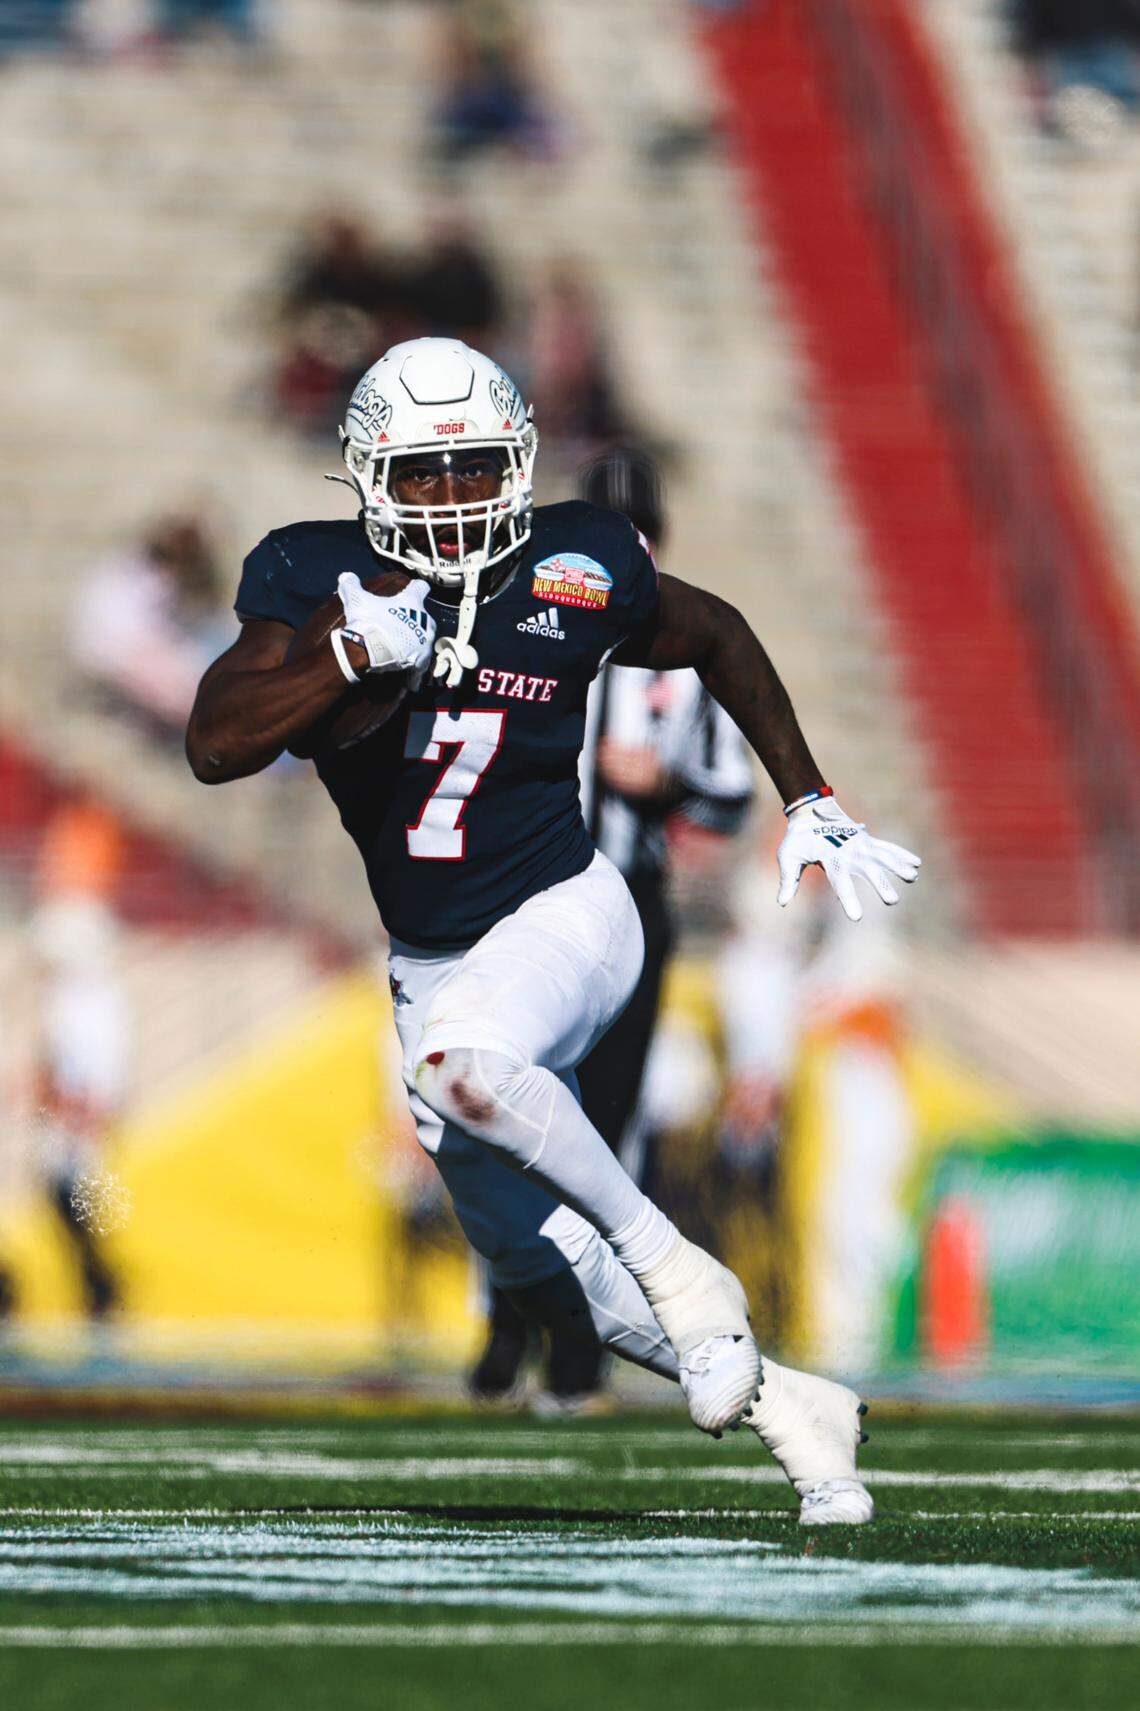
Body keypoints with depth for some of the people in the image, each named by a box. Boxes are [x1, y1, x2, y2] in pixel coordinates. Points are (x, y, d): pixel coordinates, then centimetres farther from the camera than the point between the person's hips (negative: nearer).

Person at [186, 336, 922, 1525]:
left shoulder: (579, 574, -9)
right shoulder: (319, 580, -8)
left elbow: (720, 641, 11)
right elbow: (214, 746, -20)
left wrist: (809, 808, 11)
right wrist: (355, 657, -31)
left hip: (562, 916, -4)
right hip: (433, 965, 4)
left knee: (467, 1065, -36)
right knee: (533, 1261, 3)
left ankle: (673, 1264, -18)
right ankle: (784, 1407, 18)